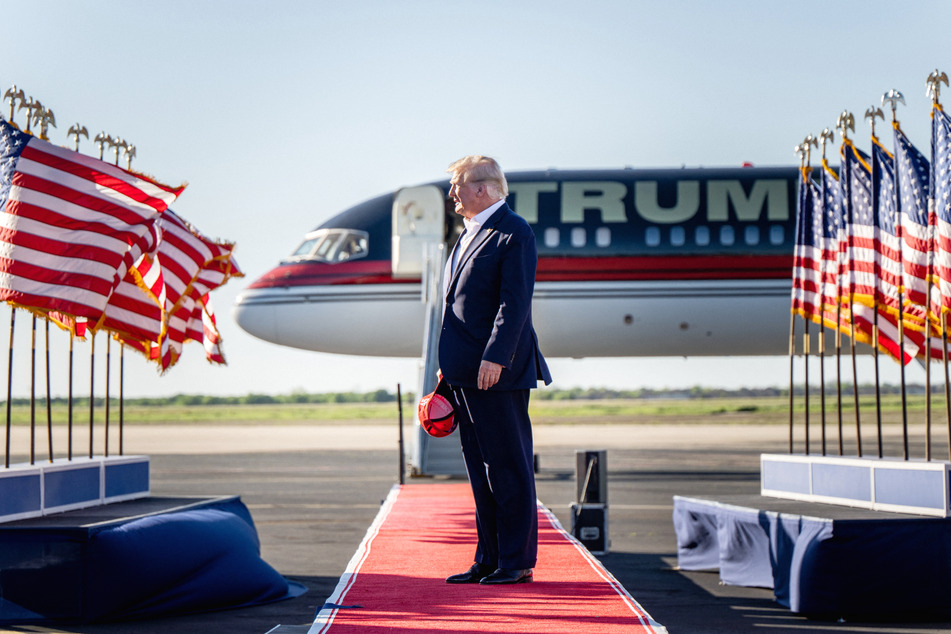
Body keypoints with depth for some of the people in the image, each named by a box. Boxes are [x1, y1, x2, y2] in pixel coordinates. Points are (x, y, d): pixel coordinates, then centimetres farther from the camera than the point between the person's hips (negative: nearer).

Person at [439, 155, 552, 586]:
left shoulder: (514, 233, -10)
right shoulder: (470, 235, 19)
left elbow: (515, 302, -18)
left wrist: (495, 357, -24)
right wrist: (450, 366, 18)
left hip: (499, 373, -9)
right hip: (467, 373, 9)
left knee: (510, 469, -3)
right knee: (481, 471, 11)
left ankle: (517, 562, 3)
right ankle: (489, 560, 17)